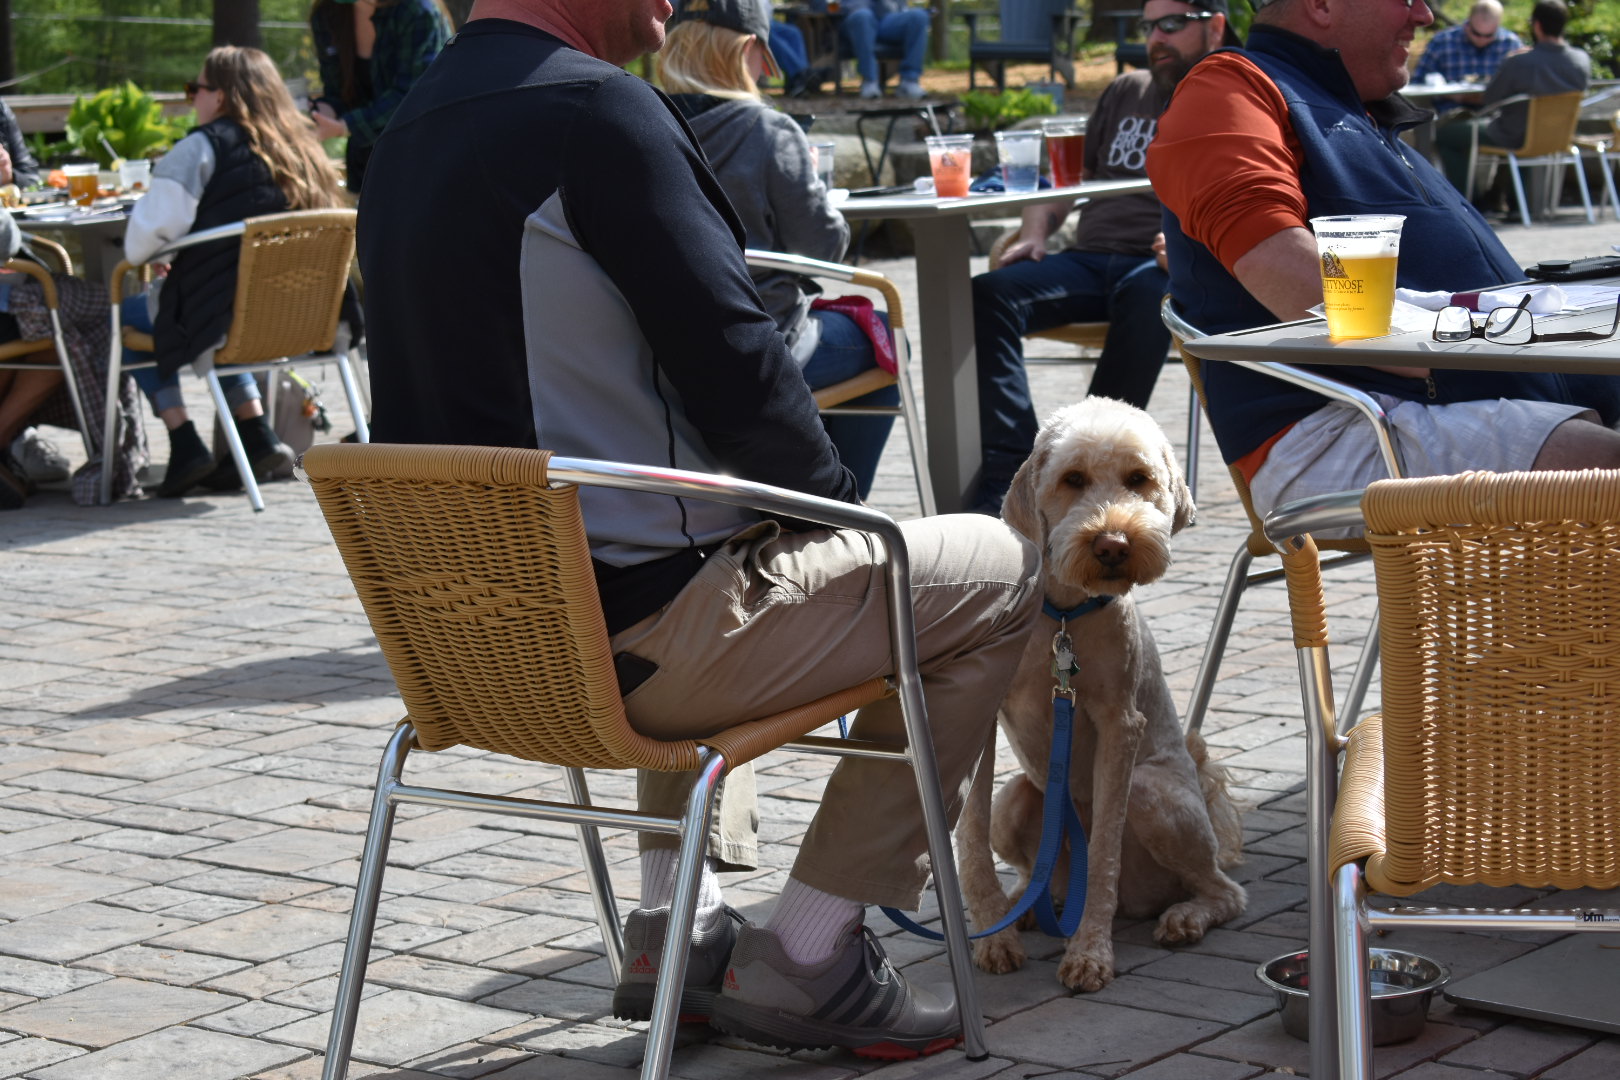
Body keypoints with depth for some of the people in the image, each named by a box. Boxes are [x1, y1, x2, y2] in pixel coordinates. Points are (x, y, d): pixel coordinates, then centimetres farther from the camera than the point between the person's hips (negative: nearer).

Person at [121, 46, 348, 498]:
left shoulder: (204, 146, -10)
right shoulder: (301, 148, 8)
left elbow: (153, 227, -16)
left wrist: (136, 255, 8)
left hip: (225, 317, -6)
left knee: (125, 314, 18)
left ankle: (185, 444, 7)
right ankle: (257, 431, 21)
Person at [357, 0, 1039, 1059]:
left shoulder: (410, 128, 11)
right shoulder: (596, 110, -17)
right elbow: (735, 362, -17)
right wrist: (839, 503, 2)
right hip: (634, 633, -9)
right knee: (999, 574, 8)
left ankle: (674, 926, 29)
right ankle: (804, 957, 8)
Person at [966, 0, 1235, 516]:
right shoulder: (1126, 92, 28)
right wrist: (1034, 233, 10)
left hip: (1167, 267, -5)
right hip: (1089, 258, 5)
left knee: (1147, 293, -41)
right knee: (987, 294, -24)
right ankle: (1007, 482, -36)